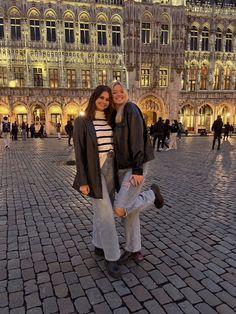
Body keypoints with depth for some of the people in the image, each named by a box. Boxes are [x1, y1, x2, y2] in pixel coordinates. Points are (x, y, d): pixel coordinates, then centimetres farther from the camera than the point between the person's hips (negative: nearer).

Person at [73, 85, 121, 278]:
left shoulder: (110, 120, 9)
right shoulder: (82, 122, -7)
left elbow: (115, 145, 13)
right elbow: (79, 152, -10)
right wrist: (83, 181, -13)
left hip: (110, 168, 6)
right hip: (95, 171, -6)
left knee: (102, 210, 16)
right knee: (107, 214, -5)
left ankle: (99, 245, 34)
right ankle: (111, 257, 9)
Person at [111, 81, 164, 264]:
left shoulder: (132, 110, -12)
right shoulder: (115, 116, 13)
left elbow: (138, 140, -19)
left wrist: (138, 170, -24)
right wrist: (116, 169, 17)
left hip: (136, 168, -8)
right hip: (123, 168, 8)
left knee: (120, 210, -13)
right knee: (129, 211, 10)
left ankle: (152, 194, 9)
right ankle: (134, 249, 25)